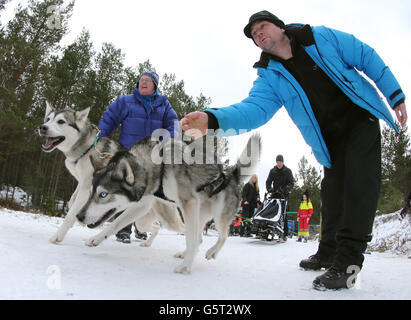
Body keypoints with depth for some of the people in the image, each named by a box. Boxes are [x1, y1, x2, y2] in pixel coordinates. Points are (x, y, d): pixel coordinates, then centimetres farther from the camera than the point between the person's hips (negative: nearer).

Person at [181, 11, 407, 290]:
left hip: (361, 119, -3)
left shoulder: (322, 37, -10)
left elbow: (368, 58, -3)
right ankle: (329, 252, 22)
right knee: (332, 190, 6)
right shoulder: (269, 76, -5)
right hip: (330, 141, 3)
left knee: (359, 182, -18)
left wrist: (395, 95, -4)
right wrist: (213, 120, -42)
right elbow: (255, 107, -24)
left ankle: (348, 260, -19)